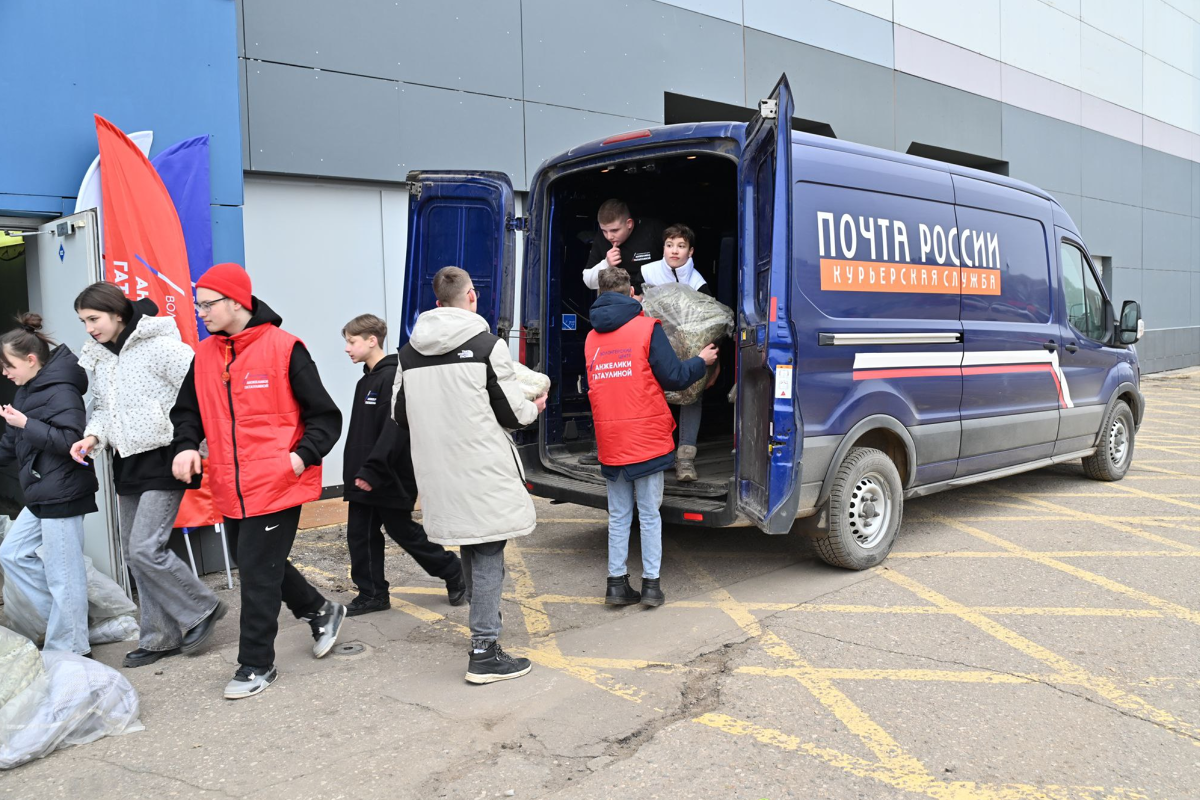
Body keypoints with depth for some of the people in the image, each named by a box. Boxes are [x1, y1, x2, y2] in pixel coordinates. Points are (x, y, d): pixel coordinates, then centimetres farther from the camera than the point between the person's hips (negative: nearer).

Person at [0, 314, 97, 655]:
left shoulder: (61, 392, -15)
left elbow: (72, 441, -23)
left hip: (62, 494, -10)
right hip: (41, 495, 10)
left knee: (63, 574, -1)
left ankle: (69, 649, 12)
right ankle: (62, 617, 24)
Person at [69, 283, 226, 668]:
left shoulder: (159, 346, -16)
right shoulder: (98, 358, 8)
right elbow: (102, 407, 17)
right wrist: (93, 436, -3)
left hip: (163, 460, -8)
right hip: (128, 463, 9)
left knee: (146, 549, -15)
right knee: (135, 554, 11)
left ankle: (201, 609, 8)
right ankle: (161, 638, 23)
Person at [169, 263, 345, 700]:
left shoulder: (283, 348, -10)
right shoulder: (205, 356, 8)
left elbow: (325, 416, -8)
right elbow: (187, 411, 16)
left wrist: (303, 455, -21)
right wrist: (186, 446, -3)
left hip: (276, 487, -7)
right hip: (231, 491, 7)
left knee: (258, 574, 0)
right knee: (258, 566, 19)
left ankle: (257, 665, 17)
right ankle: (320, 611, 42)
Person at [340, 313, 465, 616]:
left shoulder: (393, 377, -17)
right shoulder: (367, 380, 14)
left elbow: (395, 429, -25)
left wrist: (373, 471, -26)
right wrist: (354, 472, 17)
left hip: (389, 478, -9)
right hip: (364, 478, 9)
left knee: (405, 532, 3)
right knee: (360, 535, 8)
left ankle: (454, 574, 21)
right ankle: (373, 594, 19)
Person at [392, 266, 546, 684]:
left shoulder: (409, 351, 6)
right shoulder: (487, 344, -10)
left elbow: (400, 414, 11)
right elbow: (513, 413, -7)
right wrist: (535, 407, 15)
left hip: (437, 470, 6)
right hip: (483, 467, -6)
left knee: (469, 545, 21)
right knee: (488, 551, 0)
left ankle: (484, 619, 39)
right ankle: (484, 651, 0)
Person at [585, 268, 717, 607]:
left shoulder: (592, 337, 10)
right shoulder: (646, 328, -6)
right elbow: (673, 377, -8)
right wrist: (701, 361, 10)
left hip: (610, 442, 4)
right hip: (646, 439, -4)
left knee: (618, 515, 13)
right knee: (650, 515, 5)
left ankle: (617, 583, 14)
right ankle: (651, 584, 9)